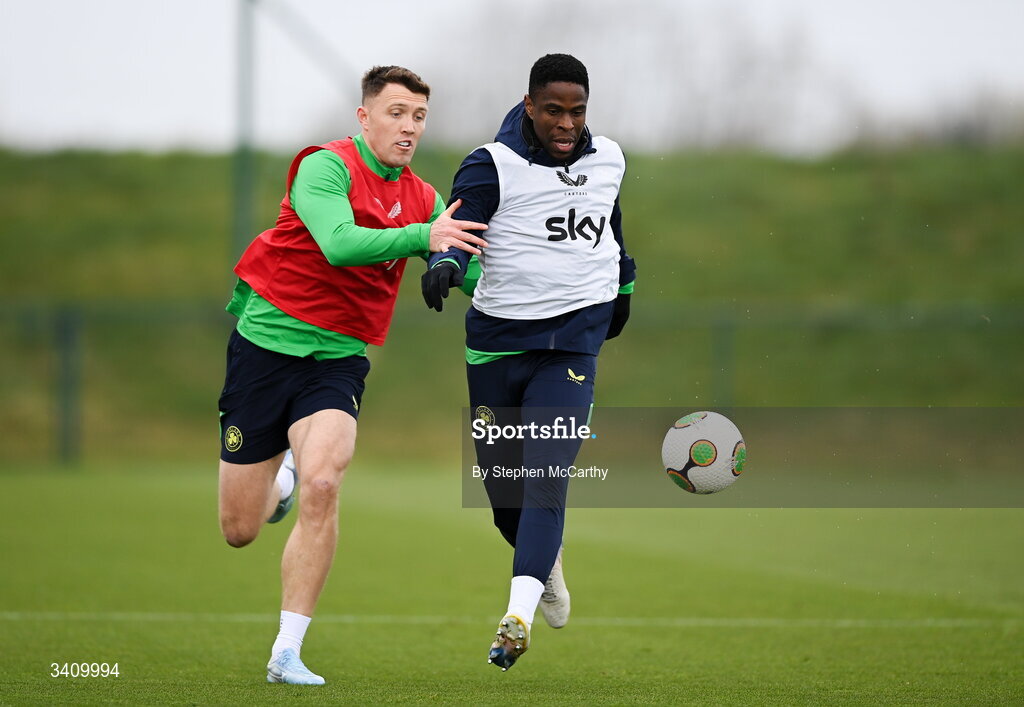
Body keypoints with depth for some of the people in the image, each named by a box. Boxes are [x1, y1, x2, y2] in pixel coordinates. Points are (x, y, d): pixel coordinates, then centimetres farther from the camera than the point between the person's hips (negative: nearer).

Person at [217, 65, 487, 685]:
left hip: (339, 357, 3)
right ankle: (280, 478, 42)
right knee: (240, 530, 3)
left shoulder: (421, 197, 8)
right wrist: (423, 237, -39)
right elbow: (338, 243, -28)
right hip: (267, 342, -3)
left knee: (322, 484, -25)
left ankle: (287, 653, -18)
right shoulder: (326, 167, -12)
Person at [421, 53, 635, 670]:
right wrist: (446, 265, -42)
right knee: (504, 487, 7)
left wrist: (622, 286, 40)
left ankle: (519, 617, -24)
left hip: (574, 341, 1)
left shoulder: (608, 160, 7)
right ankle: (547, 561, 40)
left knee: (547, 477, -16)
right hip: (500, 338, -1)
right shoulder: (494, 166, -8)